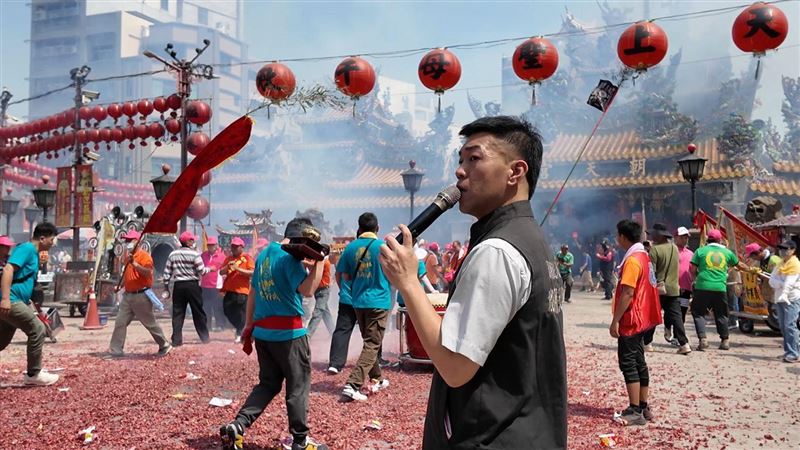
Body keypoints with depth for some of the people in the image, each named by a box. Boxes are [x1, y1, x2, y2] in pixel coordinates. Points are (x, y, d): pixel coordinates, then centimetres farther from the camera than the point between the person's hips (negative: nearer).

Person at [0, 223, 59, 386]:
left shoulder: (33, 253, 20)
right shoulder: (26, 248, -10)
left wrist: (36, 309, 33)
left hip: (13, 302, 10)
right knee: (38, 330, -7)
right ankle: (33, 374, 1)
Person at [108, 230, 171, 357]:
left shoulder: (144, 256, -13)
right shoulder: (129, 256, 14)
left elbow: (148, 273, -27)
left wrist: (135, 264, -35)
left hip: (141, 296, -8)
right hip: (128, 295, 8)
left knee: (150, 323, 1)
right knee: (120, 322, 4)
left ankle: (165, 346, 15)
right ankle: (115, 349, 8)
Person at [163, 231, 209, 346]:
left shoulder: (173, 254, 4)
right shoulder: (194, 254, -8)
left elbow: (167, 272, 4)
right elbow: (201, 271, -10)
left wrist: (166, 286, 12)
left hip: (178, 286, 3)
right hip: (193, 285, -3)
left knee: (177, 313, 5)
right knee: (198, 312, 8)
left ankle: (176, 340, 3)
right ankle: (204, 337, 14)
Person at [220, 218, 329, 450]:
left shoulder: (264, 253, 12)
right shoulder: (289, 256, -13)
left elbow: (253, 292, 16)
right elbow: (307, 290, -23)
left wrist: (249, 324, 22)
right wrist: (319, 261, -20)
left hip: (262, 331, 8)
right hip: (288, 332, -7)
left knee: (268, 384, 17)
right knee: (298, 386, 5)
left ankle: (236, 426, 3)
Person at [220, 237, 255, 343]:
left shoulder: (247, 258, -3)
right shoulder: (229, 259, 15)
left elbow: (252, 273, -13)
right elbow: (221, 272, 10)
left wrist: (238, 269, -21)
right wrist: (228, 266, -10)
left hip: (242, 291, -6)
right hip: (229, 291, 6)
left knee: (241, 314, -6)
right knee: (227, 311, 10)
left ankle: (240, 333, 10)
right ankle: (239, 328, 31)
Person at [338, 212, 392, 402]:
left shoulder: (351, 247, 0)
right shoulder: (382, 246, -10)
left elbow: (345, 276, 6)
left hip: (358, 301, 5)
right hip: (378, 301, -5)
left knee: (369, 342, 20)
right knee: (372, 345, -2)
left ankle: (377, 379, 32)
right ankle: (352, 385, -13)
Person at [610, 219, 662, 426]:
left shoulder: (632, 260, -17)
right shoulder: (643, 256, 12)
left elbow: (627, 294, -23)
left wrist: (615, 320, -20)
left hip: (631, 321, -10)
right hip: (641, 319, 10)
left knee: (628, 363, -6)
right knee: (639, 362, 14)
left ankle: (635, 411, -4)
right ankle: (643, 407, 20)